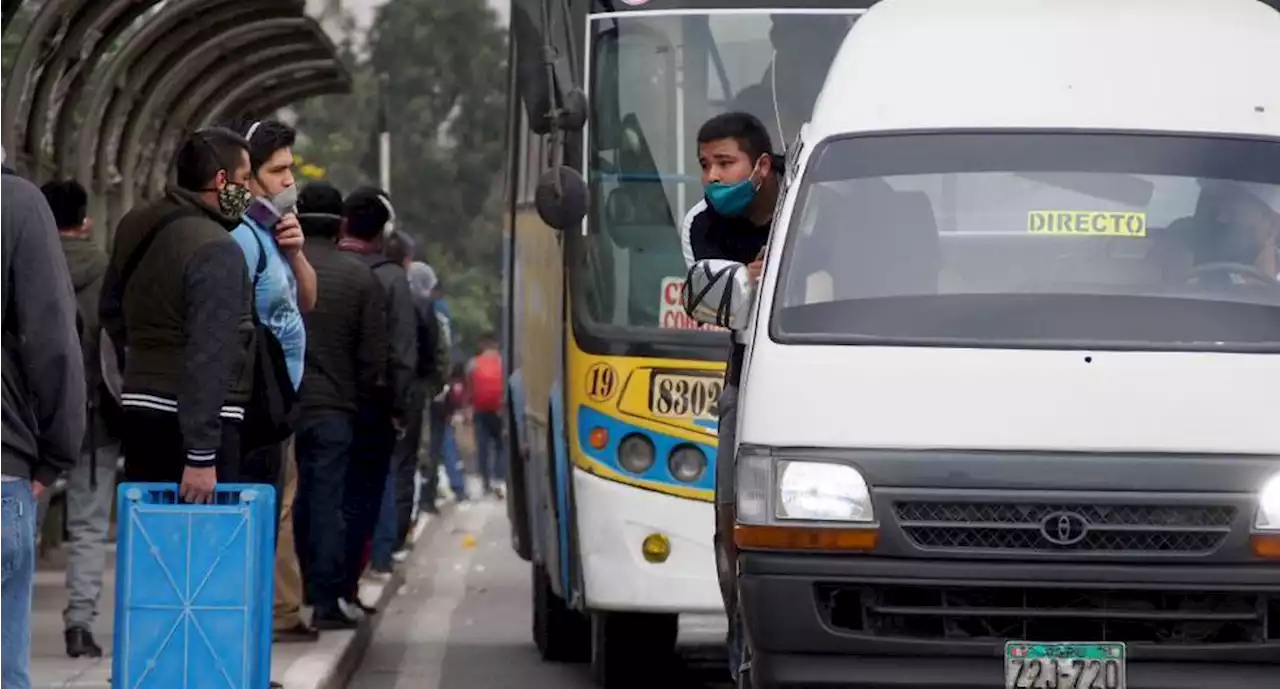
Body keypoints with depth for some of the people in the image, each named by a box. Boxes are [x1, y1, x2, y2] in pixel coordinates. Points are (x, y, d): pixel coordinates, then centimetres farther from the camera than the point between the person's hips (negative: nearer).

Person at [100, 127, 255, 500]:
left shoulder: (135, 228, 11)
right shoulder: (216, 249, -17)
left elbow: (111, 308, 26)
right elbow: (210, 357, -22)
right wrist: (202, 456, -24)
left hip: (140, 412, 9)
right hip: (200, 419, -9)